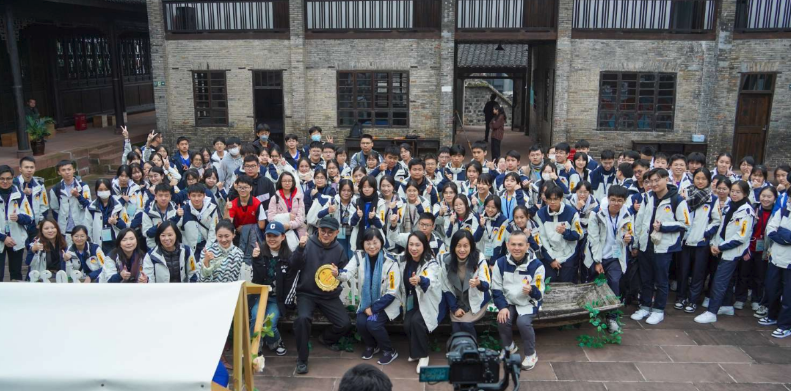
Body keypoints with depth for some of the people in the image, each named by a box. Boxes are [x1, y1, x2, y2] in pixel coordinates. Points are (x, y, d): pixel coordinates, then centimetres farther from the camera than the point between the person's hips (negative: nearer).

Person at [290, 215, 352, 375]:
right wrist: (301, 248, -38)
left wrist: (339, 274, -13)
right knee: (303, 318, -30)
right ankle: (302, 358, -11)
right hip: (307, 293, -3)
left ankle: (326, 339, 26)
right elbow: (295, 265, -20)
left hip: (330, 295, 3)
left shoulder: (339, 249, 3)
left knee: (345, 324, -9)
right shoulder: (309, 244, -7)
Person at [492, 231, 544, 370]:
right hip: (509, 302, 3)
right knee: (502, 320, -24)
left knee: (523, 322, -29)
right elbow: (496, 289, 1)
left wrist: (531, 290, -34)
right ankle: (509, 348, 9)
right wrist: (502, 307, -14)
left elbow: (539, 294, -10)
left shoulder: (536, 265, -12)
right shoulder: (501, 263, -5)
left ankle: (531, 354, -3)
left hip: (528, 303, -3)